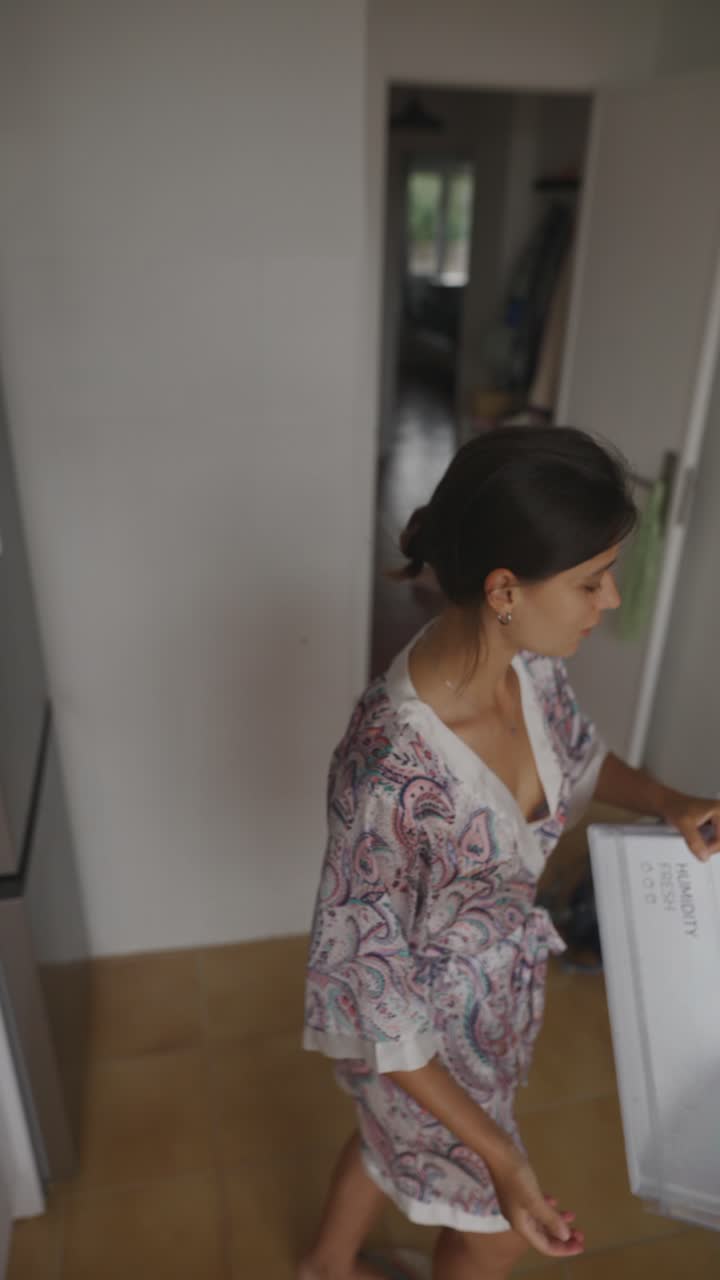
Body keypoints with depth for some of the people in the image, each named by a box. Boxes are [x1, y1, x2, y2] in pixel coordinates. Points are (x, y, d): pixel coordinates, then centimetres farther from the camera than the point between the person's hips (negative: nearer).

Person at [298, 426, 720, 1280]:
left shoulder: (528, 663, -17)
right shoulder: (391, 765, -40)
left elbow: (580, 757, 5)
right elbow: (365, 987, -28)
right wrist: (500, 1155, -22)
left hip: (492, 986, 7)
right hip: (423, 1030, -6)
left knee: (398, 1137, 34)